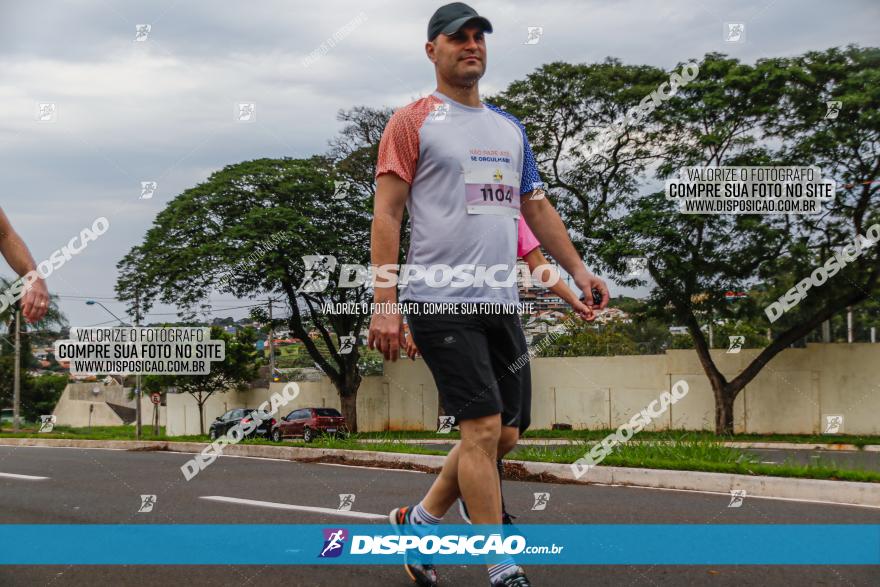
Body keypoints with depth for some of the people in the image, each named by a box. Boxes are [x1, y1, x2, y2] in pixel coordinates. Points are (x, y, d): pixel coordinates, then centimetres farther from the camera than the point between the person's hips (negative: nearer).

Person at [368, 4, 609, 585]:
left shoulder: (510, 128, 19)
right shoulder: (412, 121, -1)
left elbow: (537, 207, 24)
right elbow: (386, 215, -6)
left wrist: (578, 269, 13)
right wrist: (385, 301, -14)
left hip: (501, 302, 7)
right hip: (441, 301, -7)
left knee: (504, 435, 8)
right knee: (483, 428, -12)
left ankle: (419, 521, 28)